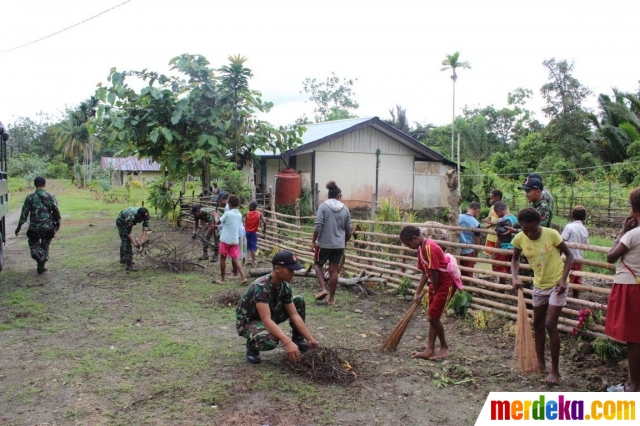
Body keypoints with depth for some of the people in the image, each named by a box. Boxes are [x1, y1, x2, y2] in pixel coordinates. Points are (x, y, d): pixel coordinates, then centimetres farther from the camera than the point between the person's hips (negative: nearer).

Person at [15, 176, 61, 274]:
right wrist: (57, 223, 13)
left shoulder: (30, 197, -6)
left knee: (34, 245, 16)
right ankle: (41, 266, 17)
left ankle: (40, 260, -8)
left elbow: (24, 213, -4)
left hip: (34, 228, -1)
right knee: (45, 246, 17)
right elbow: (56, 212, 0)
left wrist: (19, 226, 3)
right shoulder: (51, 197, -3)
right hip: (48, 227, 2)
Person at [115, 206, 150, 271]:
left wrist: (143, 237, -30)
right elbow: (127, 232, -33)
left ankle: (123, 259, 40)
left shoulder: (144, 215, -28)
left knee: (124, 240, 22)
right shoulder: (130, 217, -43)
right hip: (121, 222, -7)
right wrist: (134, 242, -33)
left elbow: (145, 225, -19)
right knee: (127, 242, -16)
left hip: (128, 222, 7)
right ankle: (129, 265, -17)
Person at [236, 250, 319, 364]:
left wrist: (310, 339, -12)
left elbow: (294, 315, -7)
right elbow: (266, 320, -40)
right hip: (247, 322, -7)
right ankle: (252, 344, -4)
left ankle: (298, 340, 8)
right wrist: (288, 343, -48)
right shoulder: (260, 287, -34)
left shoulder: (285, 286, -10)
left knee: (299, 301, -4)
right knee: (270, 341, -39)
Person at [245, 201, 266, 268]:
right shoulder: (259, 213, -6)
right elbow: (264, 222, -14)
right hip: (253, 233, -1)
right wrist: (264, 230, -1)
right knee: (253, 248, 3)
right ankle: (253, 263, 4)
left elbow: (245, 222, -6)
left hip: (246, 232, 1)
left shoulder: (247, 213, -3)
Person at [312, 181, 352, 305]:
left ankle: (323, 289, 1)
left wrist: (313, 241, -5)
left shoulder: (323, 206, -6)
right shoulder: (345, 209, 5)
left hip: (324, 243, -2)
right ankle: (331, 299, 13)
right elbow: (348, 231, 10)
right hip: (339, 245, 3)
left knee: (318, 265, 19)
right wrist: (344, 242, 27)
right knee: (334, 270, 8)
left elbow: (318, 225, -13)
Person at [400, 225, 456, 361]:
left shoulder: (429, 248, -24)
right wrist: (417, 293, 11)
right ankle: (430, 350, 18)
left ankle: (444, 347, 15)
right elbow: (425, 273, 12)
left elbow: (434, 273, -22)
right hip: (437, 284, 10)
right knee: (432, 317, 11)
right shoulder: (421, 248, 7)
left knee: (433, 317, -4)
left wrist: (434, 291, -8)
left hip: (446, 283, -10)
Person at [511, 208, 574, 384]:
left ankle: (555, 371, 2)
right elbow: (515, 260, 6)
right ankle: (540, 363, 31)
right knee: (537, 325, 14)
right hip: (539, 285, 5)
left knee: (550, 325, -10)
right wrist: (514, 277, -11)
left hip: (556, 285, -5)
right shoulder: (519, 239, -11)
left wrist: (563, 279, -20)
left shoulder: (551, 234, -21)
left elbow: (569, 255, -10)